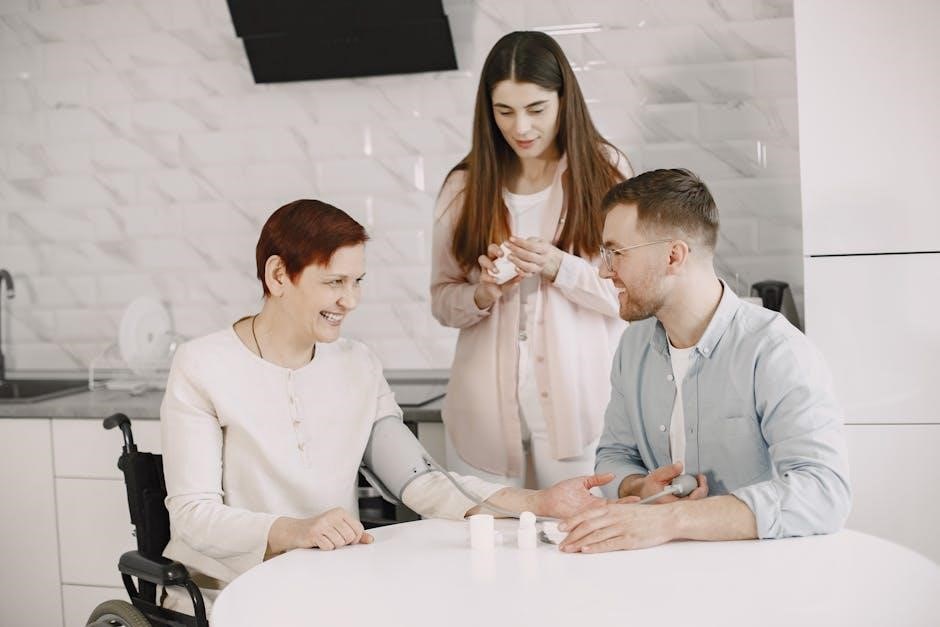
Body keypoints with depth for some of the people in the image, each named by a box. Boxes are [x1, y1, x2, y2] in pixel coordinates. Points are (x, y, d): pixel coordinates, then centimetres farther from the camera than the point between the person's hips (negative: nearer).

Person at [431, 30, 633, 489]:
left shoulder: (605, 172, 0)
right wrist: (483, 294, -11)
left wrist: (560, 269, -16)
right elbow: (442, 301, 9)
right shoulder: (465, 186, 6)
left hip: (579, 410, -2)